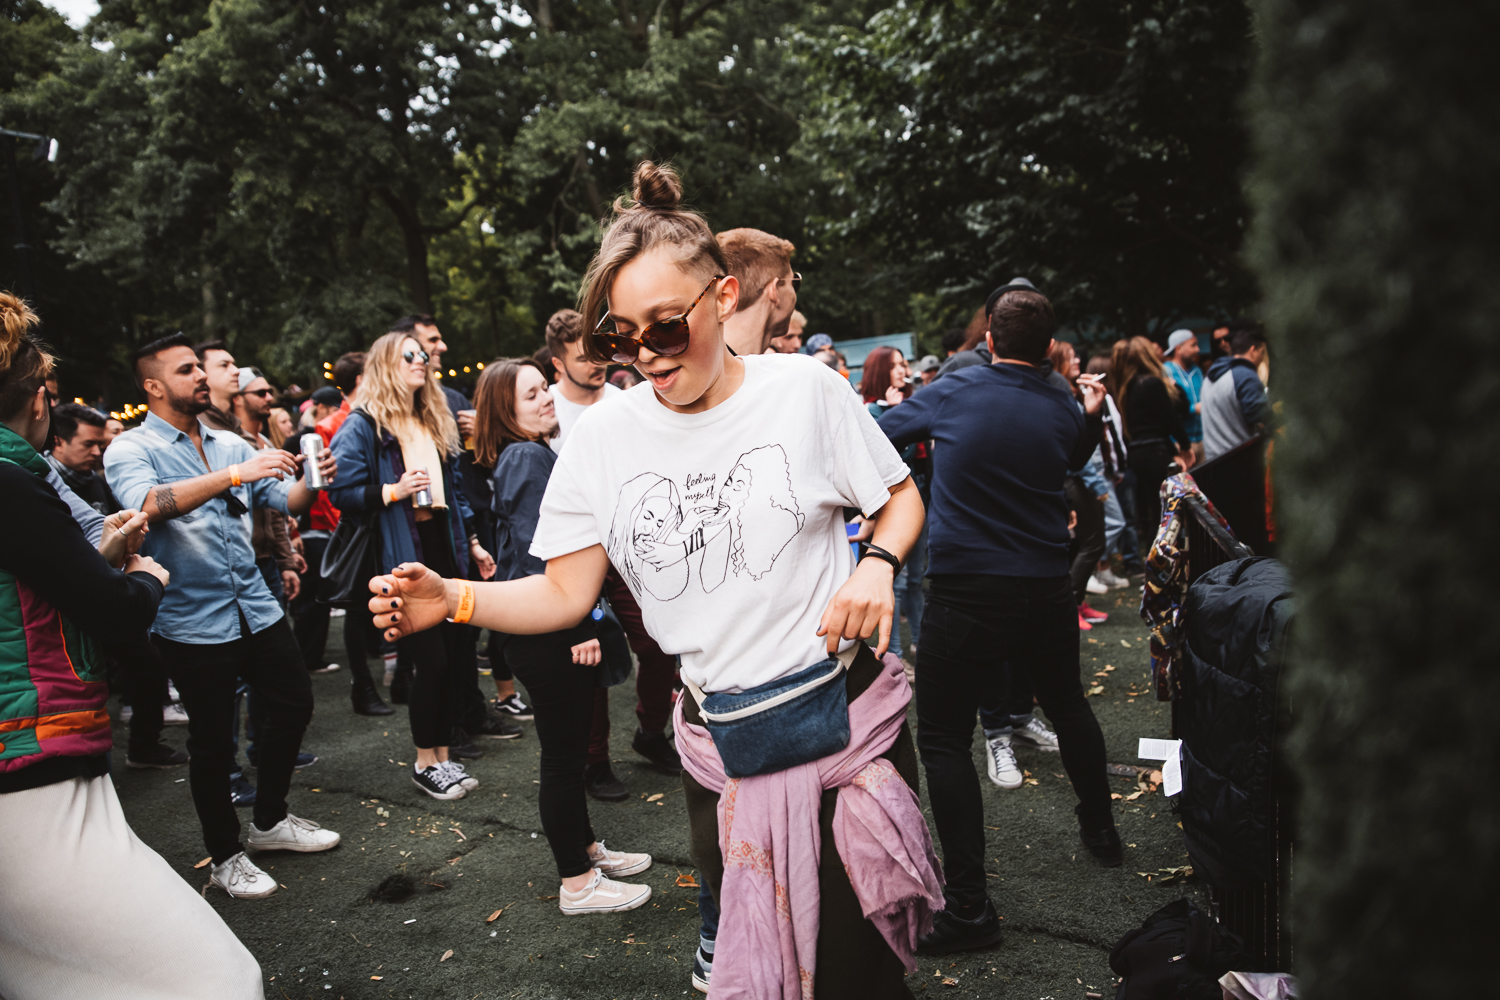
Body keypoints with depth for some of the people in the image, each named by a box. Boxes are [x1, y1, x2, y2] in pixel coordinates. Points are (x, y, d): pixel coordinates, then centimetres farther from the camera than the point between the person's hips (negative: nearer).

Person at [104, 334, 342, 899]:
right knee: (213, 741, 4)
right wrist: (235, 475, -36)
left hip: (256, 608, 6)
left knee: (294, 705, 13)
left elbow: (285, 501, 7)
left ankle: (269, 820, 34)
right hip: (192, 622, -6)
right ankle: (225, 856, 23)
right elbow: (148, 504, -27)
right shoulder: (131, 449, -7)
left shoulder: (232, 444, 10)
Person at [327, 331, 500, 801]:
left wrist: (473, 543, 19)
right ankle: (425, 762, 13)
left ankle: (442, 753, 21)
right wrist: (394, 491, -22)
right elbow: (341, 493, -11)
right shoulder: (362, 426, -5)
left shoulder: (435, 422, 17)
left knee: (451, 655, 8)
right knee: (431, 660, -5)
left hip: (443, 550, 7)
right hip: (403, 557, -7)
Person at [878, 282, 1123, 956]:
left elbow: (880, 433, 10)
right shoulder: (1064, 412, 3)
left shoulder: (954, 391, -5)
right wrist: (1093, 413, 27)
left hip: (966, 595, -4)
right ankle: (1100, 829, 48)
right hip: (1046, 591, 5)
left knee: (943, 739, 1)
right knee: (1068, 705, 27)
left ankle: (968, 907, -1)